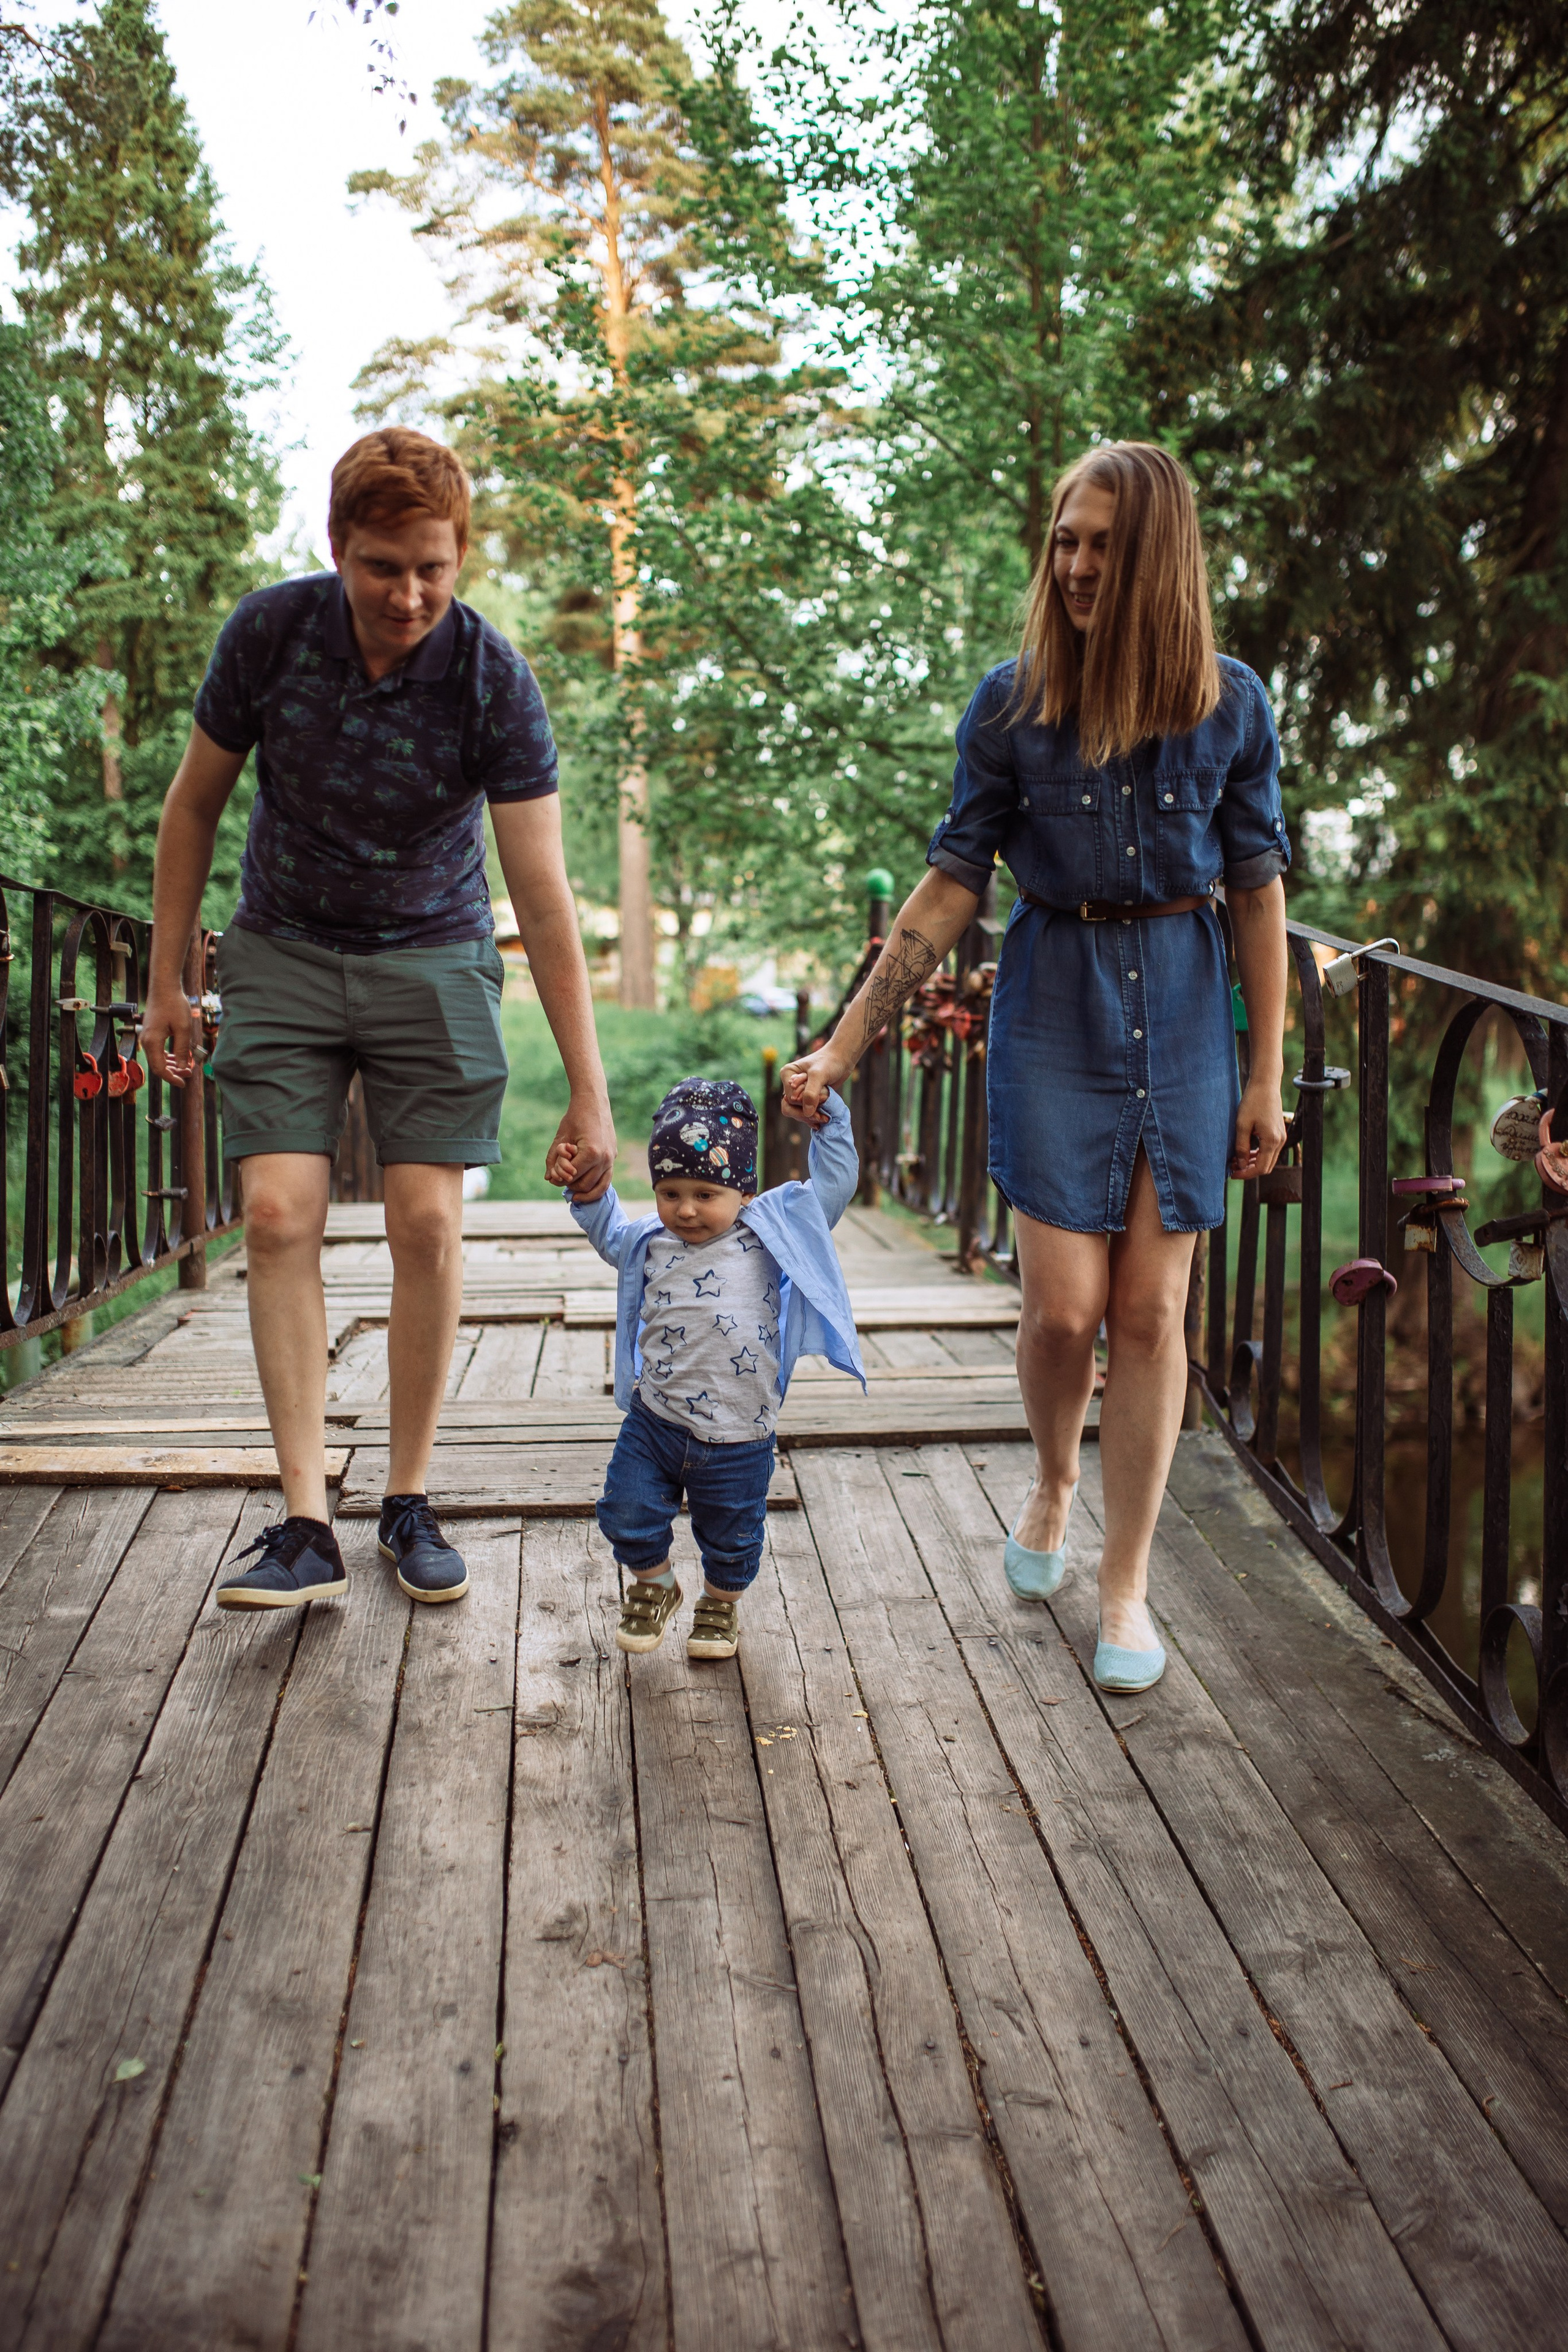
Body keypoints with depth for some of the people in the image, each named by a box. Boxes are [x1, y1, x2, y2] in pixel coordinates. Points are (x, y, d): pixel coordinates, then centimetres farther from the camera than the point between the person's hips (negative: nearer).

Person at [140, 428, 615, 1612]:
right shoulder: (269, 630, -13)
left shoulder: (495, 682, -18)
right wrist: (166, 979, 2)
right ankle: (307, 1524, -7)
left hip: (432, 960, -1)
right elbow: (195, 805, 2)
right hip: (284, 953, 1)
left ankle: (410, 1502, 8)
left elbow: (545, 898, -19)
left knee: (429, 1228, -7)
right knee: (279, 1217, -11)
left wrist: (589, 1094, -21)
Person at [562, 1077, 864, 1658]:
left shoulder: (773, 1227, -8)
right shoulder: (650, 1242, 1)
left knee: (731, 1538, 15)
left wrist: (827, 1117, -14)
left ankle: (722, 1602, 46)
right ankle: (653, 1586, 36)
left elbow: (834, 1184, -8)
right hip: (654, 1421, 2)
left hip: (736, 1437, -2)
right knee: (628, 1517, 4)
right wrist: (588, 1189, 8)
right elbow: (608, 1229, 23)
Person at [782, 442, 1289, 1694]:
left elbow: (1258, 889, 4)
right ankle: (1054, 1477, 30)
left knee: (1151, 1310, 1)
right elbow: (953, 883, -1)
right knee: (1065, 1307, -6)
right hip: (1055, 1005, 0)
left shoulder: (1230, 705, -1)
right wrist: (843, 1045, -7)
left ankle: (1127, 1588, 16)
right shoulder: (1012, 702, -2)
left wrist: (1266, 1076, 1)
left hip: (1184, 1008, 1)